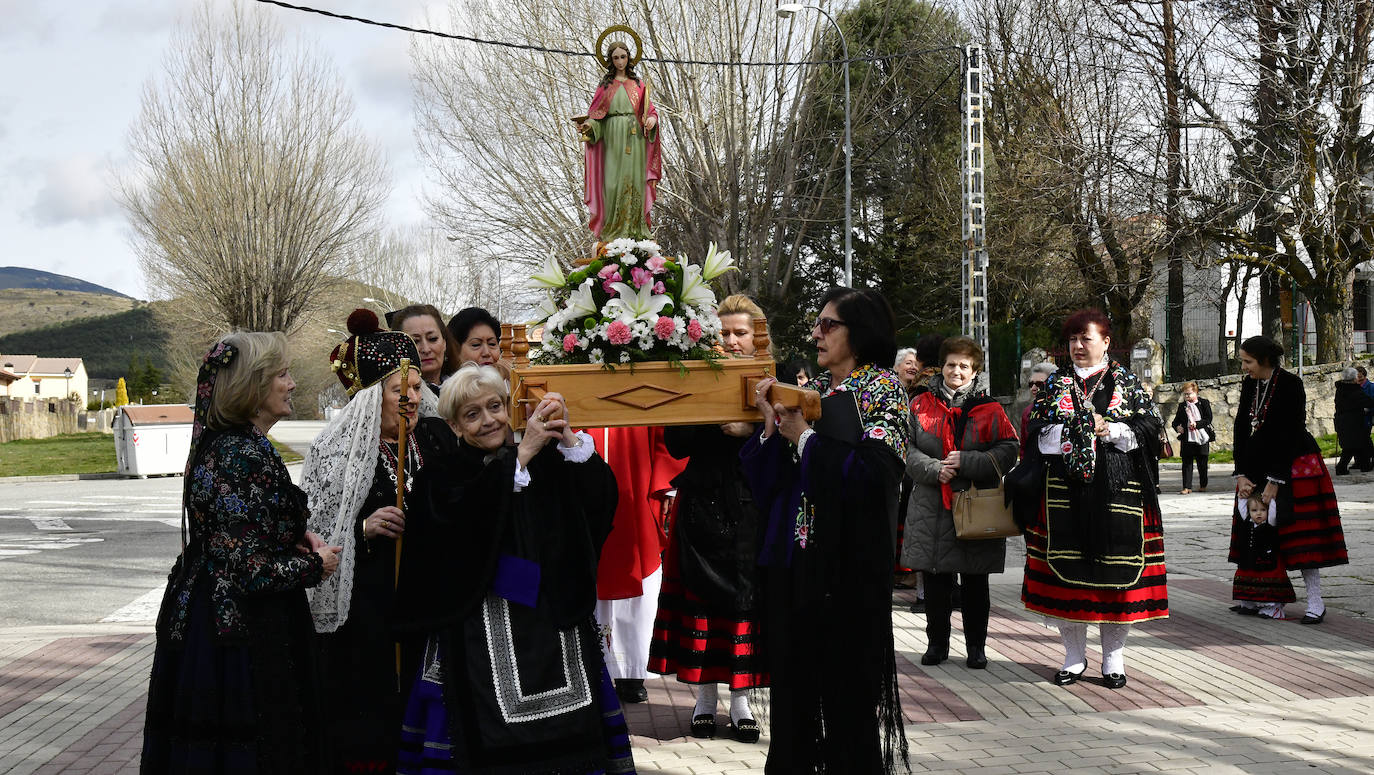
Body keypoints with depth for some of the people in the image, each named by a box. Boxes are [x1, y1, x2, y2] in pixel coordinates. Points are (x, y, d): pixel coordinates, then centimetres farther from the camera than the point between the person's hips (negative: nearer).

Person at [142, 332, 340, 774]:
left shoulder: (217, 443, 9)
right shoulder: (245, 456, -21)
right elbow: (251, 571, -24)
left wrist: (292, 536, 6)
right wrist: (316, 565, -7)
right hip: (243, 637, -10)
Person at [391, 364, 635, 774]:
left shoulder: (546, 464, 12)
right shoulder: (441, 474, 3)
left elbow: (600, 498, -2)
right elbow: (464, 514, -18)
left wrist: (567, 438, -13)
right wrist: (523, 453, -18)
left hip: (550, 621, 3)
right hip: (477, 631, -3)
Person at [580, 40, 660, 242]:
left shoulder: (639, 84, 14)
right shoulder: (605, 85, 12)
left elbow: (650, 108, 11)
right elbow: (596, 113, 8)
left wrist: (652, 119, -11)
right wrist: (589, 125, -12)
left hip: (634, 137, 1)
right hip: (612, 137, -1)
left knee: (634, 179, -4)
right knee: (613, 181, -8)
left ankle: (635, 230, -3)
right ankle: (613, 230, -7)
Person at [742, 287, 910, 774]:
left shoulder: (883, 389, -3)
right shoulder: (809, 390, 14)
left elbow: (874, 468, -18)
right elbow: (768, 477, 12)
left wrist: (804, 435, -11)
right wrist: (772, 427, -5)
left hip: (847, 561, -6)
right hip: (794, 555, 6)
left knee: (845, 676, 1)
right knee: (793, 675, 7)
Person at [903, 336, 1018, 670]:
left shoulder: (989, 409, 4)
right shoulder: (922, 405, 7)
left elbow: (1007, 453, -4)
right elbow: (909, 452, 3)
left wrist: (965, 462, -14)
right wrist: (935, 470, -15)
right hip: (932, 509, 1)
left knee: (975, 583, 6)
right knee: (935, 581, 6)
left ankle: (976, 646, 17)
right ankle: (937, 643, 18)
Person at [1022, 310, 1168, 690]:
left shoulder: (1126, 382, 9)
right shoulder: (1056, 384, 12)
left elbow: (1149, 427, 2)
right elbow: (1036, 430, 5)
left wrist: (1111, 431, -12)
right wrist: (1070, 433, -12)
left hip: (1116, 488, -1)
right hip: (1064, 488, 1)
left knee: (1116, 569, -1)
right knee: (1067, 570, 0)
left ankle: (1114, 658, 11)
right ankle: (1074, 657, 13)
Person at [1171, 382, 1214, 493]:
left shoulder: (1204, 403, 2)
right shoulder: (1182, 406, 10)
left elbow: (1208, 419, -5)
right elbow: (1176, 420, 13)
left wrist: (1197, 424, -19)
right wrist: (1177, 427, -9)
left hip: (1201, 437, -2)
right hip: (1187, 438, 2)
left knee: (1202, 463, 8)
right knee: (1187, 463, -2)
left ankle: (1203, 485, 24)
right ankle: (1187, 487, -1)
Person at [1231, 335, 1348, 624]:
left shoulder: (1290, 384, -15)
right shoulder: (1249, 385, 4)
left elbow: (1289, 434, -18)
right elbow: (1242, 429, 4)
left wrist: (1275, 479, -19)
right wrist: (1241, 474, -4)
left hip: (1293, 465, -6)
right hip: (1258, 466, 6)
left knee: (1302, 531, -6)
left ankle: (1315, 601, -3)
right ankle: (1255, 596, 10)